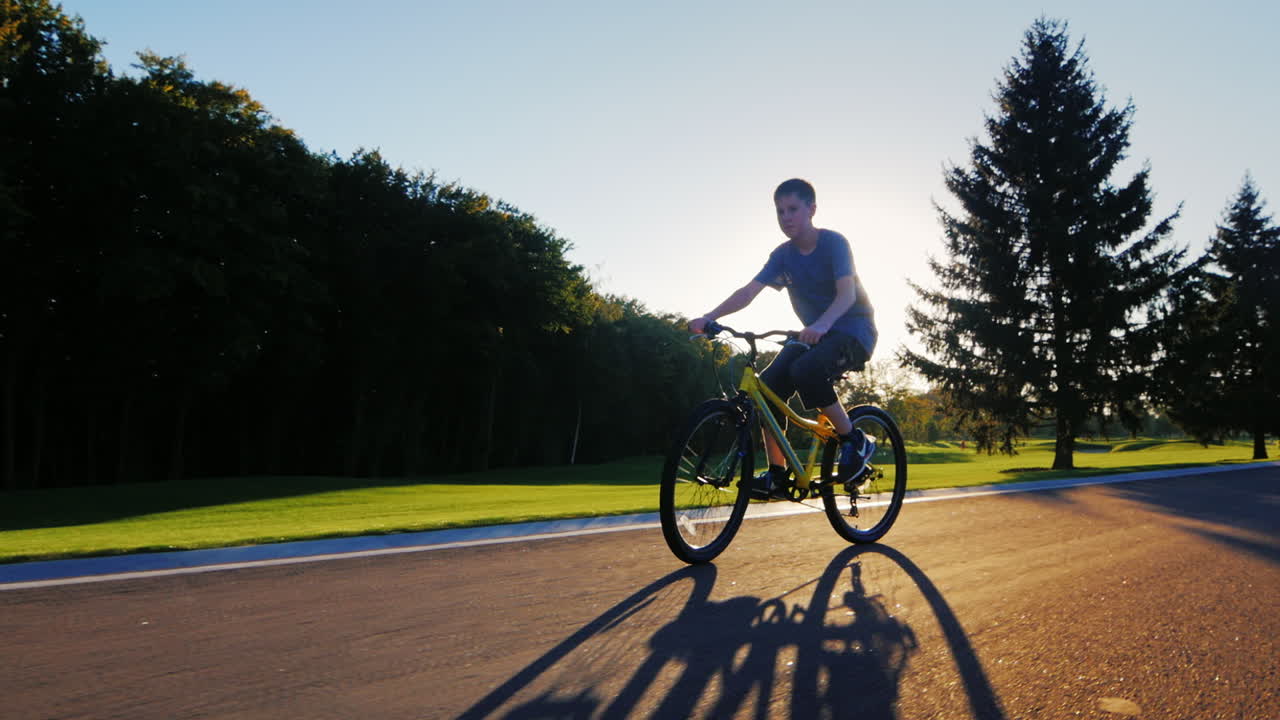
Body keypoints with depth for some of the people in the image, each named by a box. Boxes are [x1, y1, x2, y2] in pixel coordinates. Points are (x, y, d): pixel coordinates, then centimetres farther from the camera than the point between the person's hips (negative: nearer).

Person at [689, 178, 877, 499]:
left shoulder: (833, 242, -13)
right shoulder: (783, 255, 2)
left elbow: (847, 293, -27)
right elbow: (749, 291, -10)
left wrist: (822, 324, -48)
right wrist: (708, 318, -24)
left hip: (852, 330, -6)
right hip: (814, 334, 6)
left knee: (805, 370, -34)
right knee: (767, 385, -15)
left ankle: (855, 441, -13)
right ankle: (777, 475, -7)